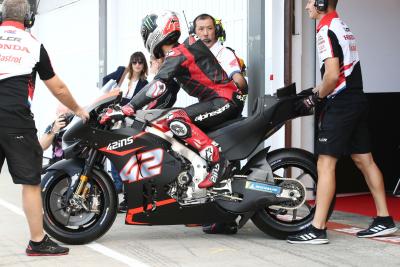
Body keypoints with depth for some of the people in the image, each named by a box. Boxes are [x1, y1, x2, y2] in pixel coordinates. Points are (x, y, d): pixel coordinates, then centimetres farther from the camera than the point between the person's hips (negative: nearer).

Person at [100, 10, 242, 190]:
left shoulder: (177, 55, -15)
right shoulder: (183, 50, 16)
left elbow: (157, 86, -28)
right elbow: (169, 92, 22)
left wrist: (125, 110, -30)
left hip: (223, 101, -10)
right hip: (222, 101, 10)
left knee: (175, 120, -30)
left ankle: (217, 159, -26)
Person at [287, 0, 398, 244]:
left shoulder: (326, 30, -12)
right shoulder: (343, 27, 18)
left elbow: (332, 75, -21)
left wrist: (313, 99, -8)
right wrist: (316, 93, 15)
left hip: (340, 103, -10)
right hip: (357, 99, 10)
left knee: (325, 163, -9)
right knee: (364, 159, 12)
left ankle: (318, 229, -10)